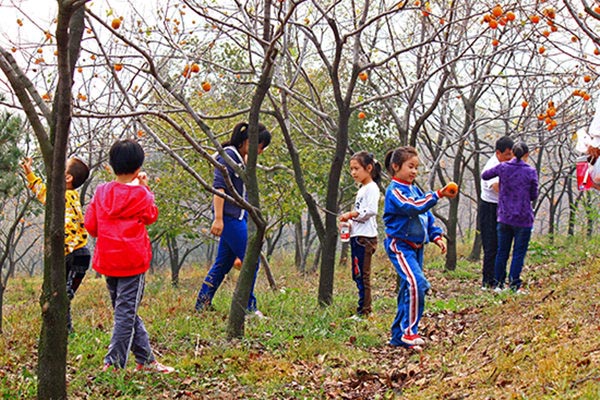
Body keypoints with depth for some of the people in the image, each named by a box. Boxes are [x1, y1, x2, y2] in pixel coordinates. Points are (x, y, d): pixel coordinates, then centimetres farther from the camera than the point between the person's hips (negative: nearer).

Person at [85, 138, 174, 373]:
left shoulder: (101, 192, 1)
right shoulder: (139, 194, -9)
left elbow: (90, 225, 4)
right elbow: (151, 216, 8)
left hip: (106, 261, 5)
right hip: (132, 261, -5)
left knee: (125, 312, 15)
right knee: (126, 314, -1)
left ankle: (146, 360, 24)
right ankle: (113, 363, -5)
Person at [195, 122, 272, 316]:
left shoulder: (242, 159, 17)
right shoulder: (228, 155, -11)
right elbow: (219, 186, -18)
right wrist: (218, 218, -24)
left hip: (238, 217, 10)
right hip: (229, 217, -10)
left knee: (223, 264, 11)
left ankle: (202, 306, 17)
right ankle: (249, 307, 0)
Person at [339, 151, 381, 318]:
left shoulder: (372, 188, -8)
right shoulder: (362, 190, 21)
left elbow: (371, 210, -21)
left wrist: (351, 214, -16)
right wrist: (349, 222, 9)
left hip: (365, 237, -10)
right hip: (357, 236, 10)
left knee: (362, 275, -9)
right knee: (357, 275, 10)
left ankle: (364, 311, -6)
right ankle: (362, 309, 15)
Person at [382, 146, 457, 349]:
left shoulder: (415, 190, 15)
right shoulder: (394, 191, -13)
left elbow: (427, 215, 20)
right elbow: (414, 207, -28)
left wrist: (436, 236, 9)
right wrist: (438, 194, -33)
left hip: (416, 246, 9)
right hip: (399, 246, -9)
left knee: (409, 289, 10)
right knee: (416, 283, -24)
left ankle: (398, 336, 17)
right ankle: (409, 331, -20)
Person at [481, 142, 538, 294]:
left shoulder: (502, 167, -1)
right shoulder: (531, 172, -7)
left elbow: (484, 176, 14)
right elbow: (534, 196, -1)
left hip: (504, 218, 3)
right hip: (523, 219, -3)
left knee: (502, 251, 12)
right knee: (519, 252, 4)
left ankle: (498, 283, 16)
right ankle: (514, 284, 0)